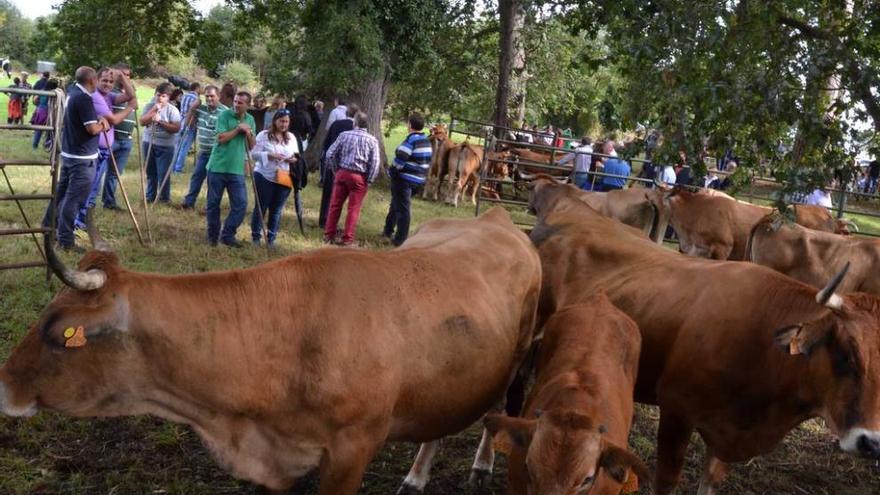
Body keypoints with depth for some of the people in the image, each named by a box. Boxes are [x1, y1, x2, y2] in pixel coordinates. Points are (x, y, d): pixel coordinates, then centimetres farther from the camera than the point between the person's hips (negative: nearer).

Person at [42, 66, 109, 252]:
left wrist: (99, 119, 4)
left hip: (69, 153, 10)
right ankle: (65, 240, -3)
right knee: (73, 198, -6)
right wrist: (102, 124, -3)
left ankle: (49, 226, 34)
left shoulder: (72, 92, 8)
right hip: (82, 158, -10)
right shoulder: (84, 98, -21)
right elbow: (92, 129, -24)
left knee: (61, 191, 21)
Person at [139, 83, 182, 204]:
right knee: (150, 173, 13)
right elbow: (142, 122, -7)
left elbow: (176, 128, -17)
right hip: (148, 143, 4)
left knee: (163, 174, -3)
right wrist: (154, 111, -15)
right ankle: (150, 196, 25)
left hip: (165, 146, -4)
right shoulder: (150, 106, 3)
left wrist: (160, 121, -21)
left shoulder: (172, 110, -8)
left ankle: (165, 198, 10)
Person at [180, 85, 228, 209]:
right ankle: (189, 202, 25)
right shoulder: (201, 109, 3)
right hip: (203, 152, 6)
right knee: (196, 176, 14)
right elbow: (189, 124, 13)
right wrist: (192, 109, 0)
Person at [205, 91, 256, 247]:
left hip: (237, 170, 3)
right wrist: (238, 129, -12)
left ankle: (227, 235, 8)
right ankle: (212, 235, 19)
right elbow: (221, 138, -14)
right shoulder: (224, 115, -5)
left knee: (240, 203, -4)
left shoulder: (250, 120, 9)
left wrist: (248, 133, -8)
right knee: (213, 203, 5)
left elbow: (252, 146, 10)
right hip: (218, 167, -3)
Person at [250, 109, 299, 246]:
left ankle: (271, 238, 19)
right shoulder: (263, 135, -5)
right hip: (264, 177, -4)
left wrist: (294, 159, -10)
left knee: (276, 210, 9)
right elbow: (254, 154, -9)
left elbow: (296, 156, 13)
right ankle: (256, 236, 17)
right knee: (260, 208, 6)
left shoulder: (291, 137, 9)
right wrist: (269, 155, -22)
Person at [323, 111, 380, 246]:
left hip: (342, 173, 2)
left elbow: (330, 154, -1)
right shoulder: (372, 140, -4)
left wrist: (336, 169, 11)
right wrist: (369, 181, -2)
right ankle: (347, 238, 7)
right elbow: (375, 163, -9)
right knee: (353, 208, 5)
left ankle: (329, 234, 17)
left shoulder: (344, 135, -1)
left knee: (335, 205, 11)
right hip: (359, 177, -2)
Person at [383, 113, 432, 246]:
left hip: (404, 180, -8)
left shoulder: (410, 140, -17)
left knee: (402, 209, -2)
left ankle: (400, 240, 1)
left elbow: (399, 161, -21)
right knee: (397, 204, 22)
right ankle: (388, 231, 32)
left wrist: (391, 172, -5)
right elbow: (427, 162, 12)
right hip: (419, 181, 8)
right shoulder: (427, 142, 8)